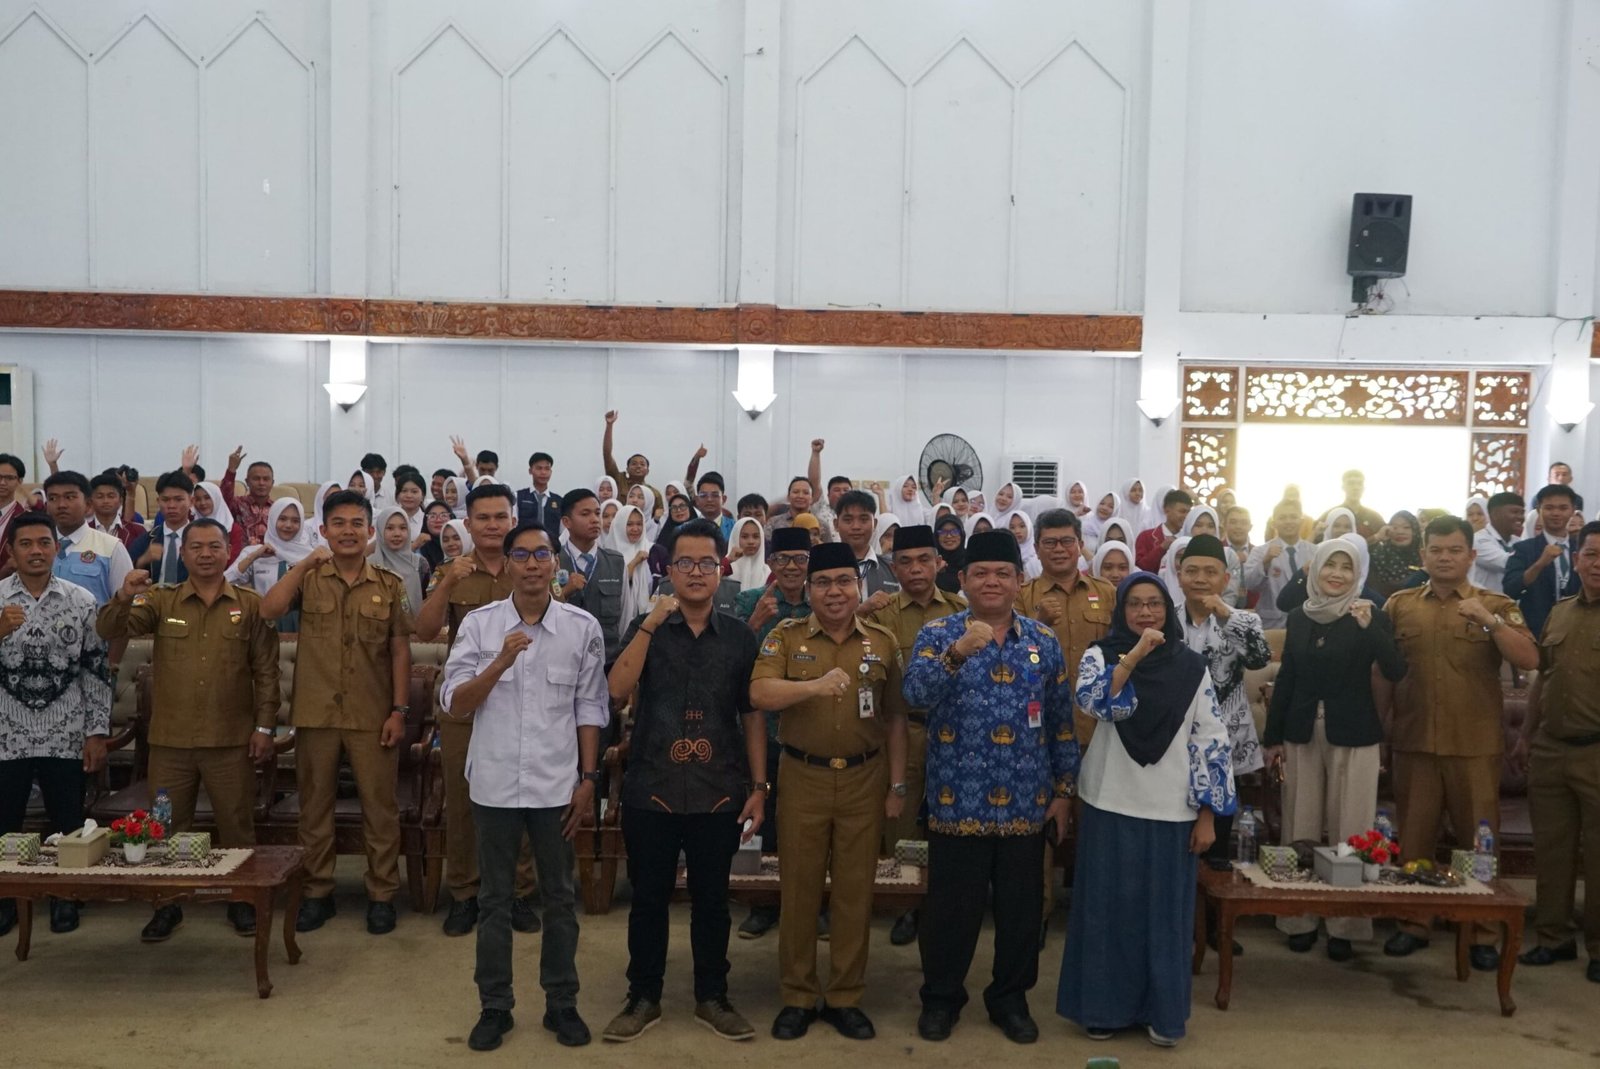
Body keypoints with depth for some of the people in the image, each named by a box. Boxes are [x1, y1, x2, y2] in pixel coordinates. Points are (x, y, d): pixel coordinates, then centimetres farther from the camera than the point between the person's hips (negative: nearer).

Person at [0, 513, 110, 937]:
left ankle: (64, 897, 26)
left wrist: (97, 732, -3)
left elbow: (96, 670, 1)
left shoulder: (81, 600, 0)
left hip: (66, 737, 0)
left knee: (67, 826, 9)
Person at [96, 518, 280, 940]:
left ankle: (241, 899, 23)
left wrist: (265, 726, -4)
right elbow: (107, 632, -6)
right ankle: (167, 904, 25)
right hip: (170, 738, 2)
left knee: (236, 824, 8)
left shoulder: (250, 605, 1)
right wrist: (123, 597, -26)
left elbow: (266, 671, 1)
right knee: (167, 826, 10)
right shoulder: (160, 601, 5)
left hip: (231, 739, -1)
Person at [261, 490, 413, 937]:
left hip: (372, 716, -1)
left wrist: (399, 710, -3)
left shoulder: (389, 586, 3)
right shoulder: (308, 579, 4)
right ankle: (317, 891, 25)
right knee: (314, 806, 11)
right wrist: (306, 561, -15)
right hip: (315, 713, 1)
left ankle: (381, 894, 17)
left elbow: (400, 651, 2)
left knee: (380, 807, 4)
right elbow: (268, 610, -15)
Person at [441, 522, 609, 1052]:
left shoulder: (583, 627, -2)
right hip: (495, 783, 0)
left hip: (557, 785, 0)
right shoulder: (479, 624, -3)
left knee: (560, 898, 11)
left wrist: (588, 778, -1)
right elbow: (453, 706, -7)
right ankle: (495, 1005, 26)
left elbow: (590, 709, 2)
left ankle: (561, 1002, 25)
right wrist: (501, 661, -20)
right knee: (496, 899, 12)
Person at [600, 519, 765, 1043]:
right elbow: (617, 691, -14)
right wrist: (652, 623, -20)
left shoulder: (740, 636, 3)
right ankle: (643, 997, 27)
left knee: (711, 899, 12)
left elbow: (751, 716, 6)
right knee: (649, 898, 10)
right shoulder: (645, 627, 1)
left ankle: (712, 997, 28)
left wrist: (759, 788, 1)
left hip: (719, 794, 1)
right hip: (650, 791, 0)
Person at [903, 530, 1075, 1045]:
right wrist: (958, 652, -36)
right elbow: (915, 693, -21)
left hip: (1026, 804, 3)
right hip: (957, 802, -2)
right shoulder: (938, 634, -3)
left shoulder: (1045, 642, 6)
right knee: (951, 906, 8)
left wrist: (1063, 790, 8)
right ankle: (940, 997, 28)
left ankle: (1011, 998, 32)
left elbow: (1061, 723, 10)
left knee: (1021, 907, 13)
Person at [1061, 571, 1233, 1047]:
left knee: (1166, 911, 9)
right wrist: (1134, 656, -26)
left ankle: (1163, 1011, 24)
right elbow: (1091, 701, -21)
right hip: (1111, 805, -1)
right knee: (1109, 906, 7)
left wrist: (1207, 814, -3)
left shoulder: (1191, 665, 1)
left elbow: (1211, 741, 0)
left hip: (1172, 810, 1)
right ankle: (1104, 1007, 21)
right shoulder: (1101, 655, -1)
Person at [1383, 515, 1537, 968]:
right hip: (1413, 742, 2)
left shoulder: (1496, 606, 2)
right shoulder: (1399, 605, 7)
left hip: (1475, 745, -1)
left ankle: (1482, 932, 19)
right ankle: (1413, 923, 21)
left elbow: (1529, 660, -11)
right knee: (1412, 837, 9)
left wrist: (1489, 620, -21)